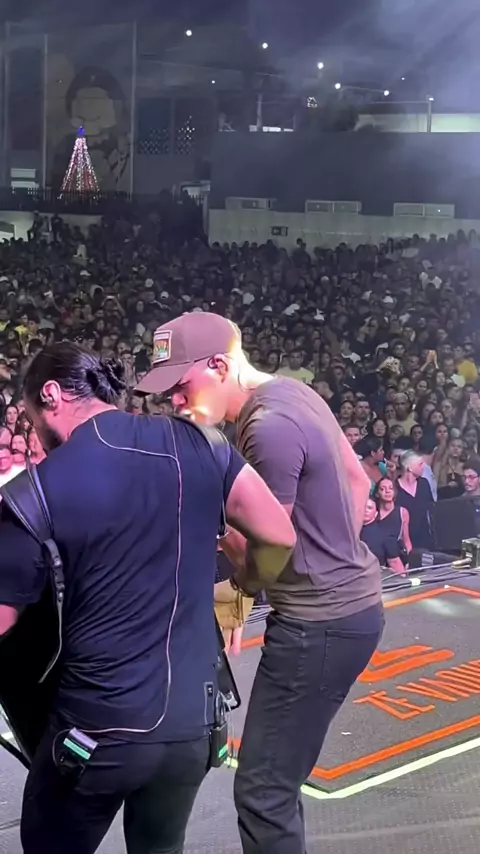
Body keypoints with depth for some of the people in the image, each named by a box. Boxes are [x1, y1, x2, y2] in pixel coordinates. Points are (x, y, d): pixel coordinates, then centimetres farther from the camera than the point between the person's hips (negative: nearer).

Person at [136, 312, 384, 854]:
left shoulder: (269, 427, -24)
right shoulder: (292, 393, 7)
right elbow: (357, 479, 19)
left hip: (320, 622, -11)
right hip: (345, 600, 11)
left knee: (262, 791, -5)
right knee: (278, 778, 21)